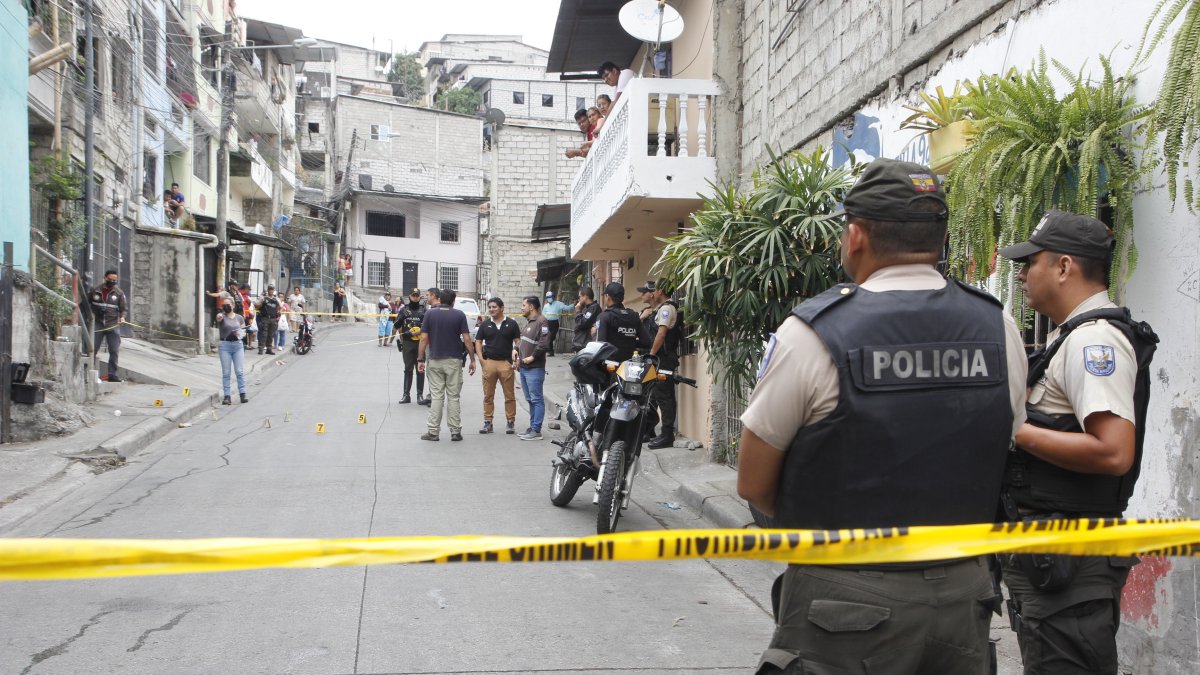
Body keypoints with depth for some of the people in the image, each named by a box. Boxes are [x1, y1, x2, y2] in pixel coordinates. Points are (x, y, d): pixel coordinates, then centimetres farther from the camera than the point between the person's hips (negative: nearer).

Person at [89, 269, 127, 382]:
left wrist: (122, 317, -16)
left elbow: (124, 308, 3)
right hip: (98, 325, 0)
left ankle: (112, 374, 7)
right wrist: (90, 313, 4)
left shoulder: (119, 292, 3)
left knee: (114, 351, 0)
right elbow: (87, 303, 20)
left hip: (113, 325, 0)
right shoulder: (96, 291, 6)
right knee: (92, 349, 1)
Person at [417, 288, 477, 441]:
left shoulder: (430, 313, -1)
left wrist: (420, 360, 1)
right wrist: (472, 360, -1)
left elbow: (424, 338, -4)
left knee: (436, 396, 5)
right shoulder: (459, 315, -3)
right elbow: (467, 339, -7)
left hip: (435, 360, 1)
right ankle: (455, 432, 7)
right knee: (454, 397, 5)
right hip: (454, 361, -1)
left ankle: (433, 431, 4)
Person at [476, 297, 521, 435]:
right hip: (489, 363, 2)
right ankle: (487, 422, 11)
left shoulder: (511, 324, 4)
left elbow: (518, 342, 4)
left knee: (509, 395, 1)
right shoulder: (485, 324, 9)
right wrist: (481, 360, -2)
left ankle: (510, 422, 8)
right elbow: (478, 342, 11)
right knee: (488, 395, 5)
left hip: (506, 363, -2)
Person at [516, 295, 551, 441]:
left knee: (536, 400, -6)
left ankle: (536, 431, -5)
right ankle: (532, 427, 21)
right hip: (524, 367, 10)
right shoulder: (528, 322, 18)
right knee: (530, 400, 15)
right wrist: (517, 350, 13)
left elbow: (544, 344, -23)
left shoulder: (541, 322, -14)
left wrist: (532, 357, -17)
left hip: (534, 369, -10)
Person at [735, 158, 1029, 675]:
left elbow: (753, 484, -7)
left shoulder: (812, 332, -14)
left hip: (846, 601, -4)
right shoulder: (999, 328, -1)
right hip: (965, 593, 5)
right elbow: (996, 471, 8)